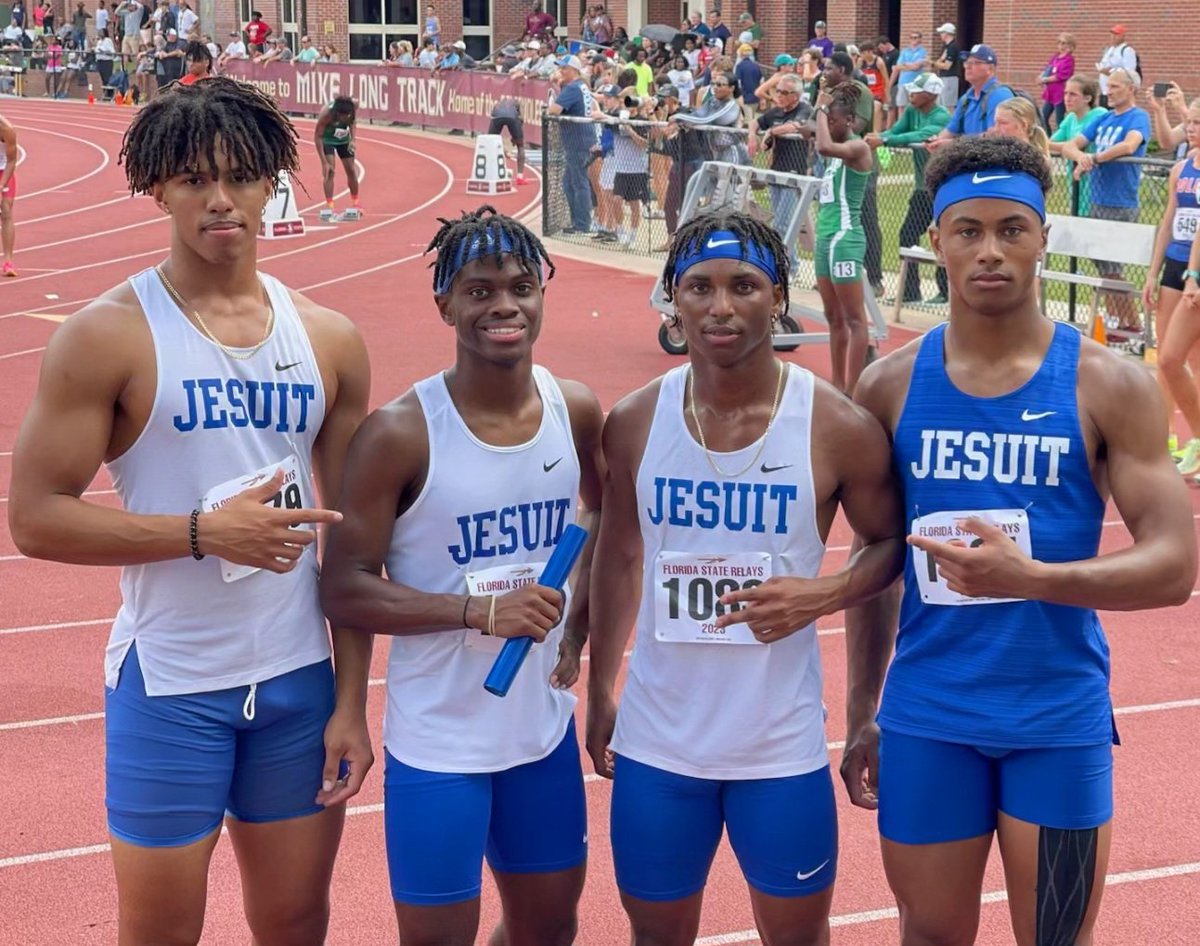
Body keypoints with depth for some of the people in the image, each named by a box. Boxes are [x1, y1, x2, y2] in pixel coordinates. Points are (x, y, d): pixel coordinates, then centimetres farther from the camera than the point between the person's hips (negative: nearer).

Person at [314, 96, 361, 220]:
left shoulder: (352, 108, -28)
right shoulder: (326, 114, -38)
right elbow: (317, 136, -30)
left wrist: (352, 139, -17)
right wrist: (324, 162, -31)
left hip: (344, 139, 4)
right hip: (327, 139, -4)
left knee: (351, 170, 9)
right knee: (329, 171, -18)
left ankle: (355, 203, 28)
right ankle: (329, 206, -16)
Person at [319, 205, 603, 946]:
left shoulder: (576, 412, -2)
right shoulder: (401, 434, -17)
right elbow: (344, 590, -17)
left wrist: (577, 627, 3)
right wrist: (481, 611, -26)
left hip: (544, 728, 5)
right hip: (437, 742, -5)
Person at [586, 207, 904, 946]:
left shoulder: (838, 428, -12)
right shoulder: (634, 423, -3)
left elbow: (891, 543, 2)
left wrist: (823, 594, -18)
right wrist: (601, 690, 11)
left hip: (782, 746, -2)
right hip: (657, 741, 2)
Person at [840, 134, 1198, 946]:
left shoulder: (1110, 386, -8)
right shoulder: (890, 386, 0)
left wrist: (1029, 576, -26)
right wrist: (861, 715, 10)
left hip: (1060, 719, -2)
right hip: (925, 717, 2)